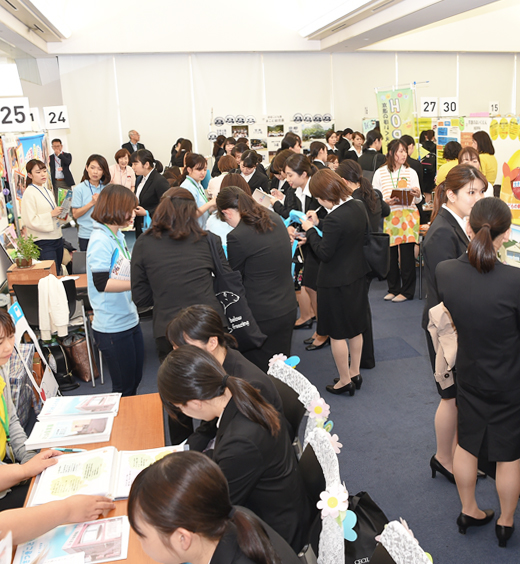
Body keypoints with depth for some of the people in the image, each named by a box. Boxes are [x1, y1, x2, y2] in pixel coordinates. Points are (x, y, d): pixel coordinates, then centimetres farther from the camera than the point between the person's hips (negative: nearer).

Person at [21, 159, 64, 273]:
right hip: (43, 241, -8)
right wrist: (51, 214, -18)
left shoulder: (48, 190, 14)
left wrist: (60, 212, 7)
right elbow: (30, 221, -18)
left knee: (58, 273, 12)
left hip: (57, 237, 8)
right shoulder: (29, 193, -10)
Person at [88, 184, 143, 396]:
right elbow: (101, 283, -25)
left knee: (135, 379, 20)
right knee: (124, 387, 6)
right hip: (113, 327, -9)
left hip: (130, 320, 9)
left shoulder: (117, 236, 8)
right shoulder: (101, 240, -19)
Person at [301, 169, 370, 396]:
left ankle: (345, 381, 20)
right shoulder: (358, 206, -1)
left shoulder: (335, 219, -28)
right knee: (355, 328, 21)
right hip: (357, 276, 9)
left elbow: (324, 253, -22)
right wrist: (319, 224, 7)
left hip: (336, 282, -9)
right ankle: (355, 373, 36)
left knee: (337, 333, 7)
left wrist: (310, 230, -10)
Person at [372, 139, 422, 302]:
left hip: (408, 215, 0)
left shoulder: (411, 172, 9)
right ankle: (393, 289, 19)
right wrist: (386, 202, -13)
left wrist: (418, 195, -14)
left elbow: (418, 200, 9)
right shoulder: (380, 173, 7)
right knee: (390, 254, 3)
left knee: (407, 254, -3)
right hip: (388, 217, 0)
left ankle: (407, 291, 8)